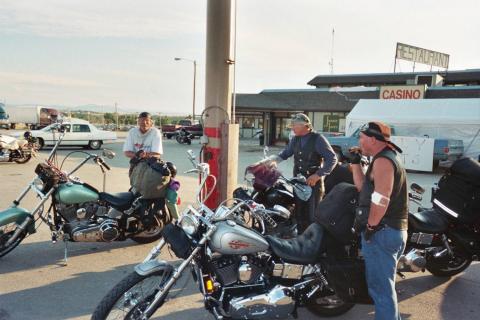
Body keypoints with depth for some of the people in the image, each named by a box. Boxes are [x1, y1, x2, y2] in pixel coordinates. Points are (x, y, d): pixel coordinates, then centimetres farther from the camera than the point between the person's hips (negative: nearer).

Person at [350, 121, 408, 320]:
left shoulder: (382, 160, -16)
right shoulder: (386, 158, 18)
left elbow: (381, 198, -25)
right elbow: (363, 187, 21)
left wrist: (371, 226, -18)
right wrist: (356, 162, 16)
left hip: (381, 232, -11)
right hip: (393, 230, 11)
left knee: (380, 287, -4)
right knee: (384, 284, 21)